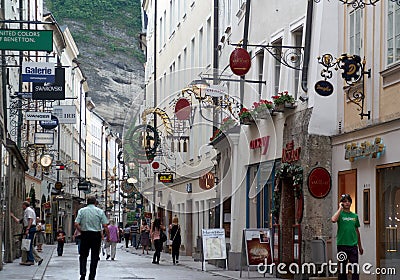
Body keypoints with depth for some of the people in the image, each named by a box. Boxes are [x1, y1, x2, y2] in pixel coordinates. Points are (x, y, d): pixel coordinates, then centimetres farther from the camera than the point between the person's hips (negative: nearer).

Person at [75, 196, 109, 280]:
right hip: (96, 235, 0)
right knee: (94, 256, 6)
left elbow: (76, 224, -7)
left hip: (85, 235, 1)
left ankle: (83, 273, -6)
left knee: (83, 255, 11)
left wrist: (82, 231, 6)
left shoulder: (81, 211, 1)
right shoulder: (100, 211, 0)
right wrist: (108, 235, 3)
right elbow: (105, 225, -6)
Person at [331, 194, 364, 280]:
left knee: (355, 270, -1)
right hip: (342, 245, -3)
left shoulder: (355, 216, 13)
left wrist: (360, 246, 19)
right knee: (342, 269, 3)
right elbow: (333, 220, -24)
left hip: (353, 245, 3)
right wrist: (340, 208, -14)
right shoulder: (340, 214, 0)